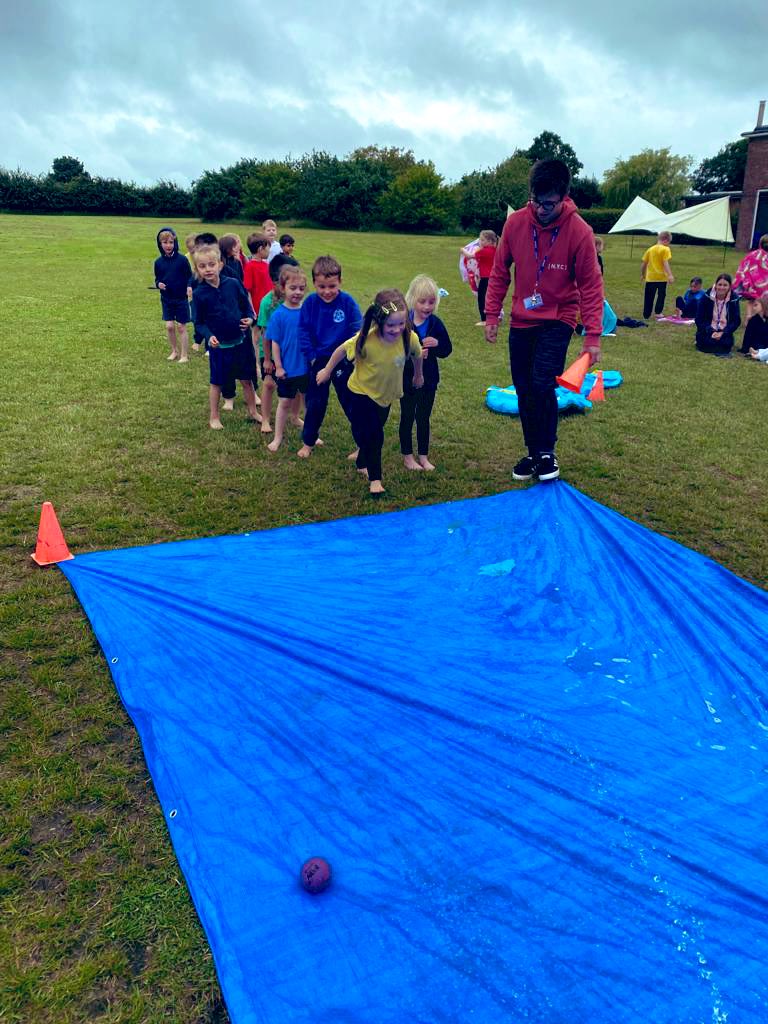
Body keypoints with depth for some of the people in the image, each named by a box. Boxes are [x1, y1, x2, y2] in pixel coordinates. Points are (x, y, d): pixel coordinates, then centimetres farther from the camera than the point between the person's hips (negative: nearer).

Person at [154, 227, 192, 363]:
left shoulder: (182, 259, -9)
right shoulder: (158, 262, 1)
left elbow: (189, 277, -4)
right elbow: (157, 279, 10)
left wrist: (189, 287, -23)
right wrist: (158, 284, -12)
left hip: (181, 299, -3)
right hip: (166, 300, 3)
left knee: (181, 327, 3)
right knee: (169, 326, 2)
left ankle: (184, 355, 14)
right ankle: (174, 351, 22)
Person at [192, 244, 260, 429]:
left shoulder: (233, 284, -6)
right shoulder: (199, 293, -9)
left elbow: (246, 305, 6)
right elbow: (199, 323, -4)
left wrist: (249, 318, -14)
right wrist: (209, 336, -21)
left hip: (241, 342, 2)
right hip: (219, 345, -2)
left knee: (246, 379, 13)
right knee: (217, 382, 11)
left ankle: (253, 412, 31)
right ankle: (214, 417, 26)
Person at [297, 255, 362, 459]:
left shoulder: (348, 302, -13)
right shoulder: (310, 303, -9)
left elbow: (357, 330, -9)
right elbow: (303, 331, -4)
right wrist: (311, 356, -9)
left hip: (343, 362, -2)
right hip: (319, 361, 2)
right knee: (315, 404, 13)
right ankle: (308, 442, 28)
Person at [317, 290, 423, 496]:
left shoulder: (410, 338, -26)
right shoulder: (365, 340, -33)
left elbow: (417, 355, -3)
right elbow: (342, 350, -15)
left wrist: (418, 375, 14)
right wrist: (327, 371, -2)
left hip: (386, 394, 4)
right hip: (362, 392, -4)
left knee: (374, 431, 21)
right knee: (372, 434, -7)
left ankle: (363, 463, 46)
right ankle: (375, 479, 10)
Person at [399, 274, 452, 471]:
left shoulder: (436, 324, -4)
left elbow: (447, 350, 2)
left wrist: (437, 344, -19)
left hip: (428, 379, 3)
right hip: (407, 379, -3)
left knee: (424, 418, 13)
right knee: (407, 417, 10)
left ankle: (423, 457, 25)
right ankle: (408, 457, 23)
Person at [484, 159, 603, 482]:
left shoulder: (579, 231, -16)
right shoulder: (515, 222, -8)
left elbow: (591, 285, -11)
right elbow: (499, 272, 2)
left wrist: (593, 335, -14)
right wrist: (492, 314, -1)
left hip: (557, 320, -3)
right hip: (521, 320, 4)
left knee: (542, 385, -18)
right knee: (523, 390, 7)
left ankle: (547, 452, 3)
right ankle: (533, 452, 25)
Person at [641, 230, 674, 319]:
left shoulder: (650, 249, 8)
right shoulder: (665, 249, -7)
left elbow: (643, 263, 10)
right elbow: (665, 263, -18)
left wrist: (642, 274, 24)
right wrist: (670, 275, -21)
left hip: (650, 278, 4)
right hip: (662, 277, -4)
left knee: (648, 297, 8)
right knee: (661, 295, 12)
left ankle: (646, 315, 9)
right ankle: (658, 312, 10)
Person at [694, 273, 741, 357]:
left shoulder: (733, 300, -2)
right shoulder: (706, 298, -4)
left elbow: (736, 321, -2)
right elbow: (699, 319, -6)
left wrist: (723, 333, -18)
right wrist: (711, 332, -19)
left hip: (723, 332, 2)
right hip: (707, 332, -2)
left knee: (726, 343, -25)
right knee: (709, 342, -30)